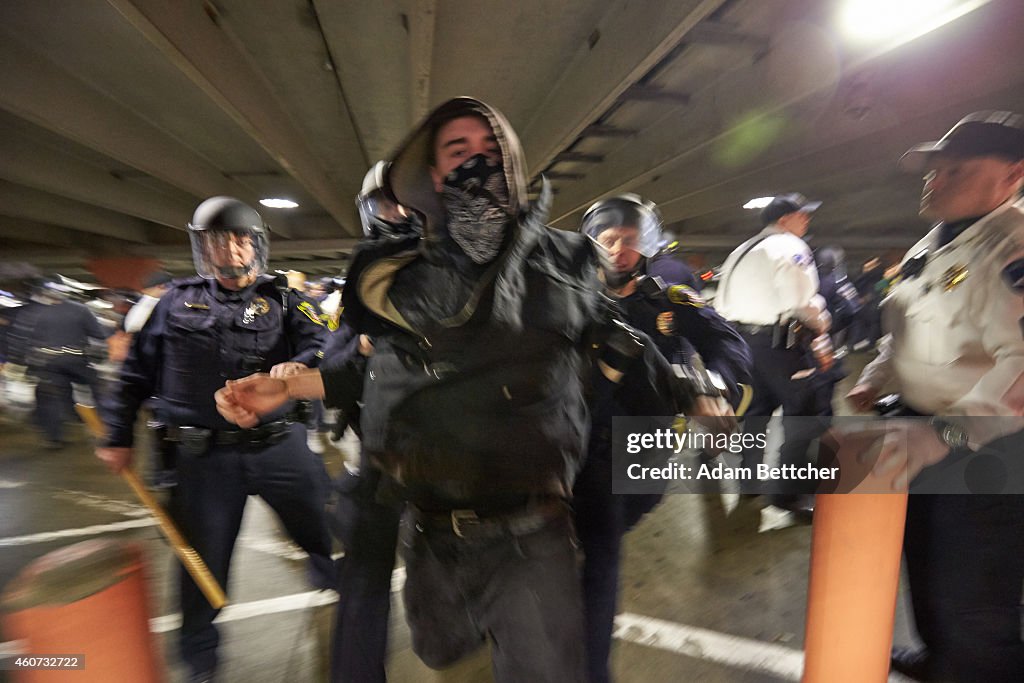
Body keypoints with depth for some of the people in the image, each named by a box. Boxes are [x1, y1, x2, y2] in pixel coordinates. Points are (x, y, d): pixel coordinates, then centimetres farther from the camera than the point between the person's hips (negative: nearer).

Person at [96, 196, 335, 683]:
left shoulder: (282, 302, 4)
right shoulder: (177, 302, 8)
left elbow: (323, 345, -10)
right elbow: (137, 372, 14)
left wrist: (299, 366, -33)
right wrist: (118, 437, 14)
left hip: (279, 447, 0)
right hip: (204, 457, 1)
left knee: (328, 536, 10)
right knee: (204, 564, 12)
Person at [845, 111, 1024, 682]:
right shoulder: (931, 248, 9)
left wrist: (944, 436, -41)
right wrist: (873, 379, 7)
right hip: (923, 428, 9)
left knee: (972, 601, 1)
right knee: (923, 556, 25)